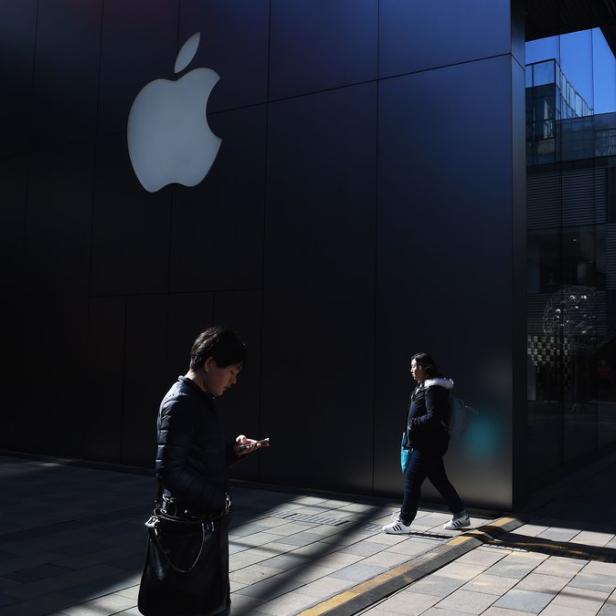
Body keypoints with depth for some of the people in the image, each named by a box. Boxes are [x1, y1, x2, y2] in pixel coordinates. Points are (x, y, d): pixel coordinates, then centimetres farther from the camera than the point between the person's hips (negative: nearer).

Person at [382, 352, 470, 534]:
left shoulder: (433, 388, -17)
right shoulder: (425, 386, 14)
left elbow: (433, 417, -24)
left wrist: (413, 424, -14)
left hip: (428, 444, -10)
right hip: (426, 442, 10)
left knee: (412, 479, -4)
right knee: (439, 479, 16)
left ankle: (403, 522, 4)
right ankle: (461, 516, 24)